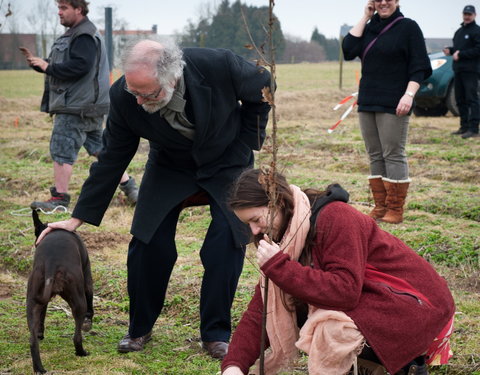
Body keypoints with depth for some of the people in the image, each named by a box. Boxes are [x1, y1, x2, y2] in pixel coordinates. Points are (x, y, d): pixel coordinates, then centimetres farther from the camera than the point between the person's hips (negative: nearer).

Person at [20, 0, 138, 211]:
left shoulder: (85, 37, -14)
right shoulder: (73, 35, 20)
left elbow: (78, 66, -26)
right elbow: (60, 67, 22)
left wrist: (47, 67, -18)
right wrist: (37, 62, 9)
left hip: (77, 107, -11)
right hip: (87, 106, 11)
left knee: (62, 150, -7)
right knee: (99, 148, 15)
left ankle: (59, 198, -2)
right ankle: (128, 186, 19)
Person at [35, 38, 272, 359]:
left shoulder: (220, 66, -35)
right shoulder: (124, 97, -27)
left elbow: (263, 87, -11)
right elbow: (112, 160, -13)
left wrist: (246, 143, -9)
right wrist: (78, 218, -13)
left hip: (227, 163, -1)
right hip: (170, 166, 2)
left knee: (227, 243, -13)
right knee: (149, 243, -8)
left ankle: (216, 334, 4)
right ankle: (140, 329, 14)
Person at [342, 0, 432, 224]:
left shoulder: (408, 27, -3)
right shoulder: (369, 28, 13)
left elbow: (419, 67, -7)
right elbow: (348, 50, -3)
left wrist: (409, 94, -20)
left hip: (393, 104, -6)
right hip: (367, 102, 6)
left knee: (393, 155, -6)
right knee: (375, 156, 8)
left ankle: (395, 210, -1)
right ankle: (380, 207, 14)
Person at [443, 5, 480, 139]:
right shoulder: (459, 31, 20)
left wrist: (460, 54, -15)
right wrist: (450, 50, 6)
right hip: (458, 70, 8)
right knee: (460, 99, 10)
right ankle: (464, 127, 17)